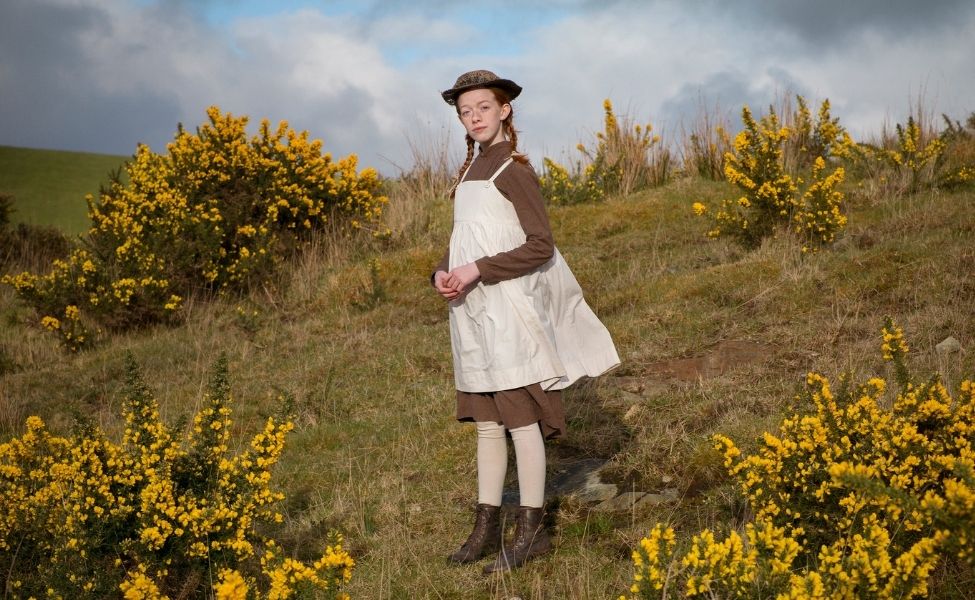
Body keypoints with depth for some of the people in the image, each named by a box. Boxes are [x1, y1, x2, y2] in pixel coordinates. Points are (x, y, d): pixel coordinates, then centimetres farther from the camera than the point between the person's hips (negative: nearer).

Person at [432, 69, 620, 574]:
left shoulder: (513, 170, -9)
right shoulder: (470, 171, 13)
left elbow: (541, 246, -14)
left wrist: (477, 270, -19)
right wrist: (442, 272, -2)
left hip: (508, 310, -7)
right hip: (473, 312, 8)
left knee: (520, 419, -2)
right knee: (485, 423, 10)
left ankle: (531, 530, 6)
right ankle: (486, 528, 17)